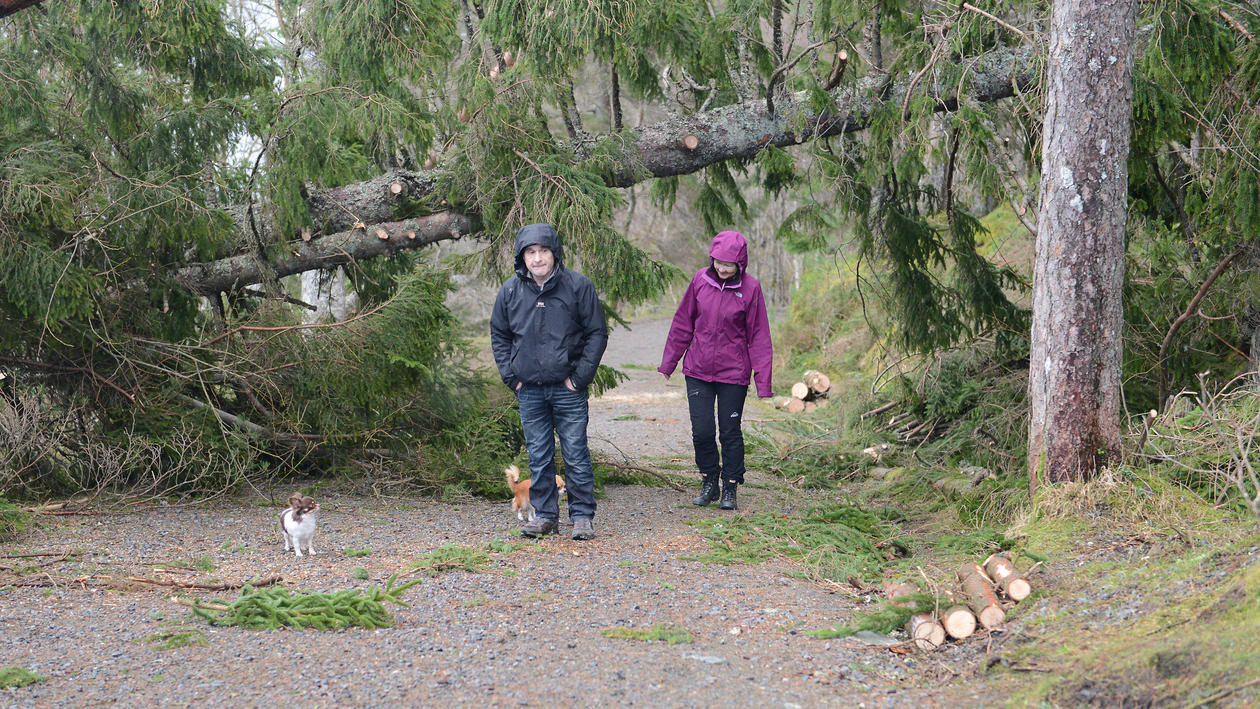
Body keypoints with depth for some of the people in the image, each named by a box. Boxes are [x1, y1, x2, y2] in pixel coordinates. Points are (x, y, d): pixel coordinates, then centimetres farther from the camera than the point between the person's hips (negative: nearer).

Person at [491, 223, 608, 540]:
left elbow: (597, 333, 0)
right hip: (529, 391, 3)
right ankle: (545, 514, 17)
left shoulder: (578, 286, -5)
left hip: (568, 388, -3)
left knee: (576, 454, -1)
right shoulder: (510, 290, 4)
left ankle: (582, 516, 7)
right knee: (538, 457, 7)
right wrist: (511, 376, 6)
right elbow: (499, 335, 16)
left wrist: (580, 377, -6)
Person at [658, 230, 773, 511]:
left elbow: (758, 337, -4)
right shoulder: (700, 281, -2)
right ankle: (709, 483, 21)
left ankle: (730, 489, 20)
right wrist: (669, 362, 11)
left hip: (733, 373, -2)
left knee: (730, 433, 6)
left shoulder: (750, 288, -8)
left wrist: (763, 381, -6)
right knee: (701, 431, 2)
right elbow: (683, 324, 8)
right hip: (698, 371, 2)